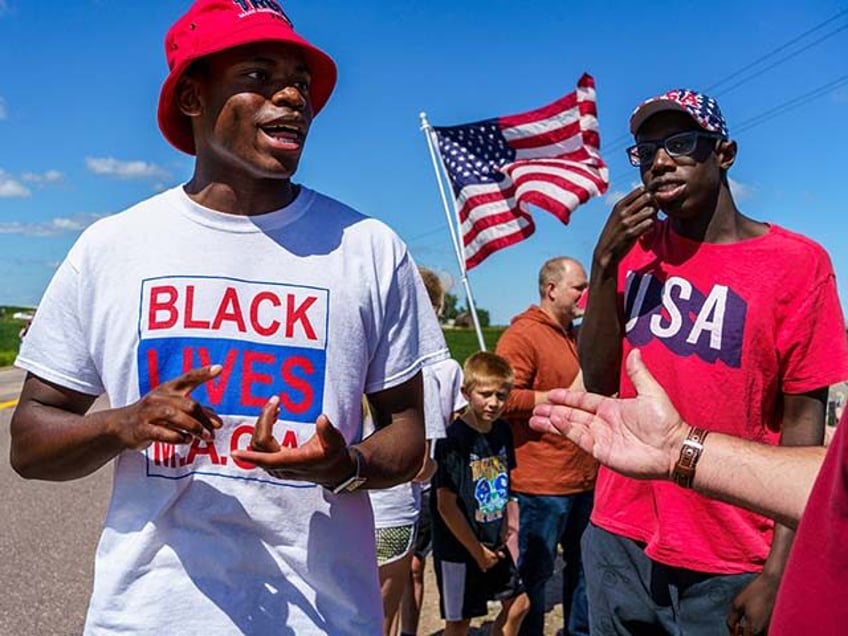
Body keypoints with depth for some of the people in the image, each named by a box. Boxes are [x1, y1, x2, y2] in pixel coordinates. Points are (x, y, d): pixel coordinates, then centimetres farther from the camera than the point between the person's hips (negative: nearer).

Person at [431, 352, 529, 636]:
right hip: (458, 549, -7)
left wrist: (503, 532, 7)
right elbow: (445, 505, -21)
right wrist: (477, 551, -14)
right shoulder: (453, 439, -22)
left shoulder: (502, 431, 1)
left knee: (518, 603, 16)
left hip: (494, 545, 7)